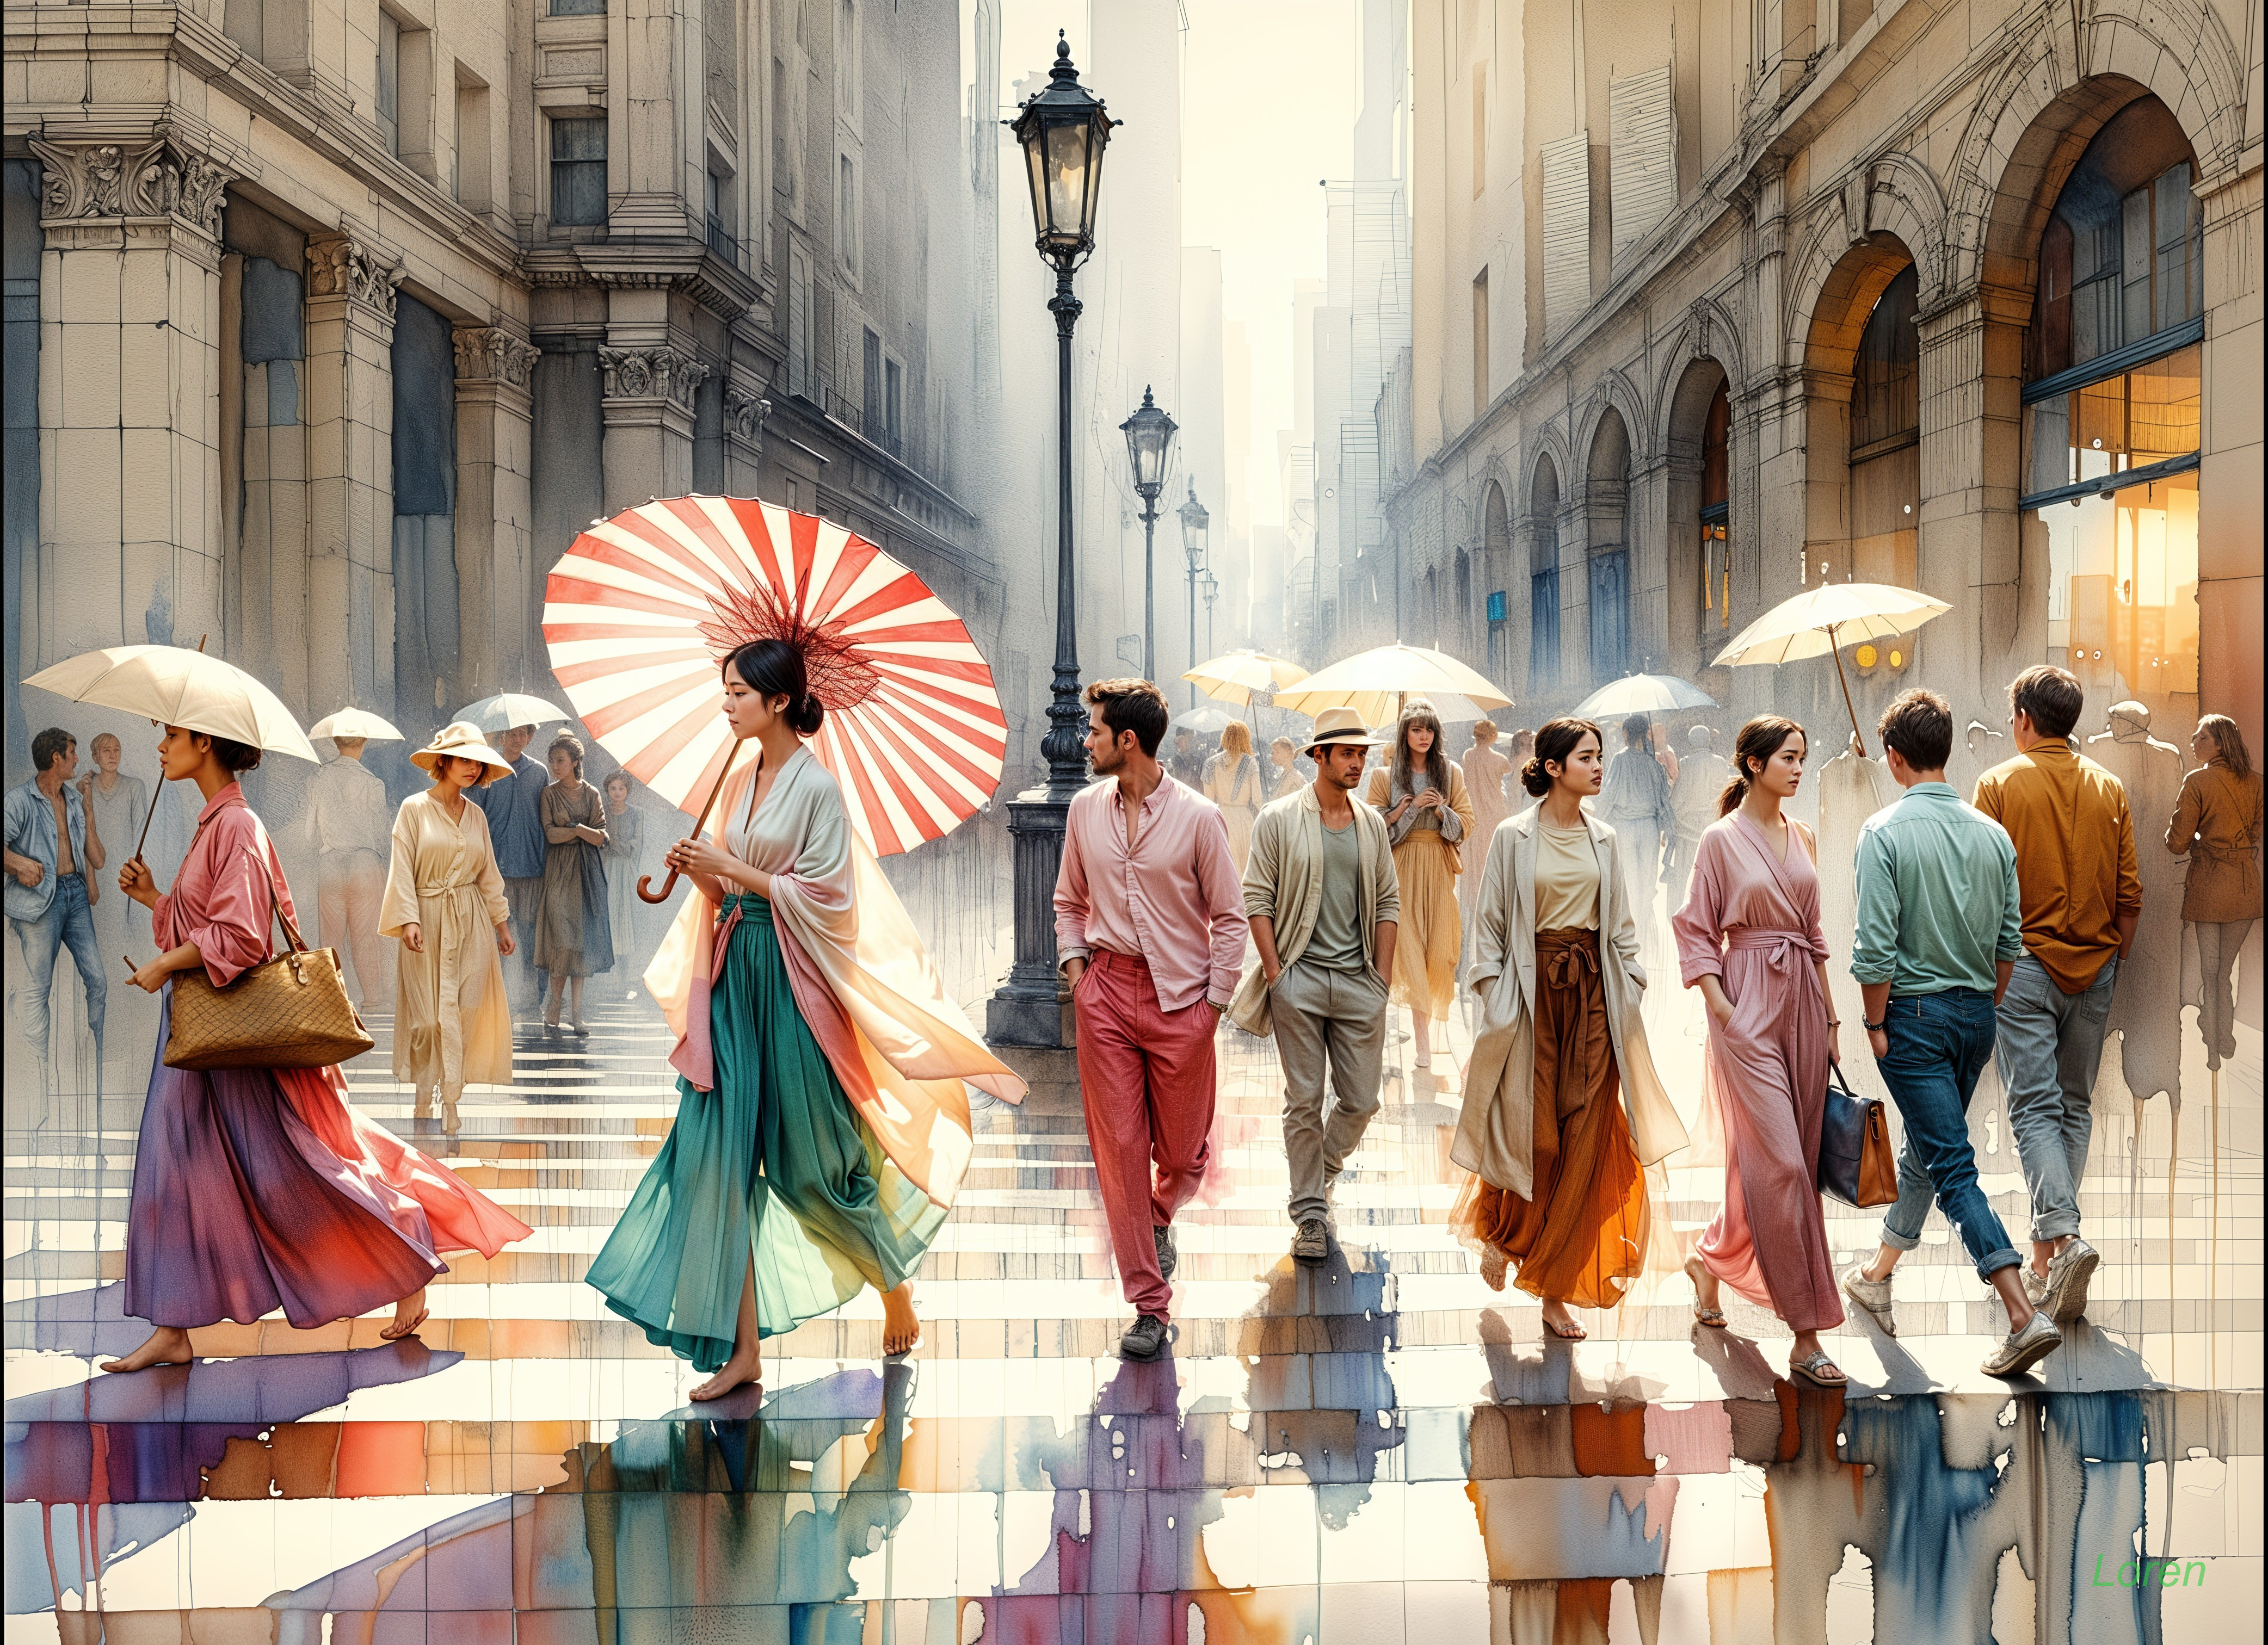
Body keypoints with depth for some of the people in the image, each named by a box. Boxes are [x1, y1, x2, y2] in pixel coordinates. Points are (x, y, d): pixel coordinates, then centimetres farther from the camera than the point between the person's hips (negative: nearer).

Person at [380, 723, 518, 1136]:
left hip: (471, 921, 4)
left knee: (463, 1010, -2)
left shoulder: (476, 815, 10)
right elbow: (402, 869, -8)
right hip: (429, 920, -4)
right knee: (427, 1012, 0)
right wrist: (408, 921, -17)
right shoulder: (415, 808, -4)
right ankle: (424, 1097, 11)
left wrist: (501, 923, 14)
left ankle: (450, 1098, 3)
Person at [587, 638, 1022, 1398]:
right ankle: (743, 1345, 4)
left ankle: (895, 1285, 30)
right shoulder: (740, 780, 11)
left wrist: (732, 869, -14)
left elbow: (825, 895, -14)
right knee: (722, 1151, 0)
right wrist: (701, 874, -4)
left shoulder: (816, 786, -10)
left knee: (814, 1161, 4)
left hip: (793, 982, -7)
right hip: (735, 973, 7)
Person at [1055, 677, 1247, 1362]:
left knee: (1184, 1153, 5)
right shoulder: (1085, 809, 5)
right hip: (1106, 994, 3)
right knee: (1118, 1147, 0)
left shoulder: (1197, 817, -7)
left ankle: (1159, 1217, 42)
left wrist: (1214, 1000, -3)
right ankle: (1149, 1305, 8)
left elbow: (1229, 917, 0)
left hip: (1179, 999, -2)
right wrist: (1074, 962, 2)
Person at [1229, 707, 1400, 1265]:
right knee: (1304, 1102, 1)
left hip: (1359, 980, 4)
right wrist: (1275, 972, -7)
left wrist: (1383, 978, 7)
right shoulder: (1279, 819, -2)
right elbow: (1256, 899, -2)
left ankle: (1321, 1175, 31)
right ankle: (1309, 1214, 10)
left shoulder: (1373, 824, 10)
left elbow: (1387, 903, 14)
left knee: (1361, 1101, 4)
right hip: (1299, 978, -3)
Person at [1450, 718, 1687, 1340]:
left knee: (1585, 1134, -1)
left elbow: (1620, 924, 14)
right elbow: (1490, 921, -1)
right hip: (1533, 987, -4)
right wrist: (1494, 996, -5)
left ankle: (1555, 1288, 6)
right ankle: (1499, 1233, 29)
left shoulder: (1602, 840, 9)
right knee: (1534, 1131, -3)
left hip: (1592, 989, 4)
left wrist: (1630, 982, 7)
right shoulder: (1514, 838, -3)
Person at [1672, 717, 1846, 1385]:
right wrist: (1724, 1013, -13)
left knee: (1788, 1159, 8)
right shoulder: (1721, 839, -5)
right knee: (1781, 1162, -10)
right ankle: (1806, 1335, -6)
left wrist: (1830, 1020, 15)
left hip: (1802, 1002, 6)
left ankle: (1711, 1259, 34)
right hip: (1749, 1008, -6)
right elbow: (1697, 934, -4)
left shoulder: (1803, 838, 12)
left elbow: (1814, 934, 17)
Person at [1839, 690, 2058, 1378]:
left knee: (1953, 1165, -6)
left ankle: (2025, 1315, -15)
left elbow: (1876, 949, -18)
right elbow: (2010, 942, 7)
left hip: (1915, 1012, -6)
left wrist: (1875, 1024, -6)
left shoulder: (1885, 832, -14)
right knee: (1927, 1145, 21)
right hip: (1976, 1012, 6)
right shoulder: (1992, 833, 2)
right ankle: (1880, 1274, 38)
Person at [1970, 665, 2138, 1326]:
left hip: (2024, 966, -4)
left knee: (2035, 1108, -5)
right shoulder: (2109, 789, 5)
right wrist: (2114, 959, 18)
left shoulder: (2000, 784, -6)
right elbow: (2130, 894, 6)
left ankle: (2062, 1236, -23)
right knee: (2075, 1106, 12)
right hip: (2094, 968, 4)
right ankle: (2049, 1251, 15)